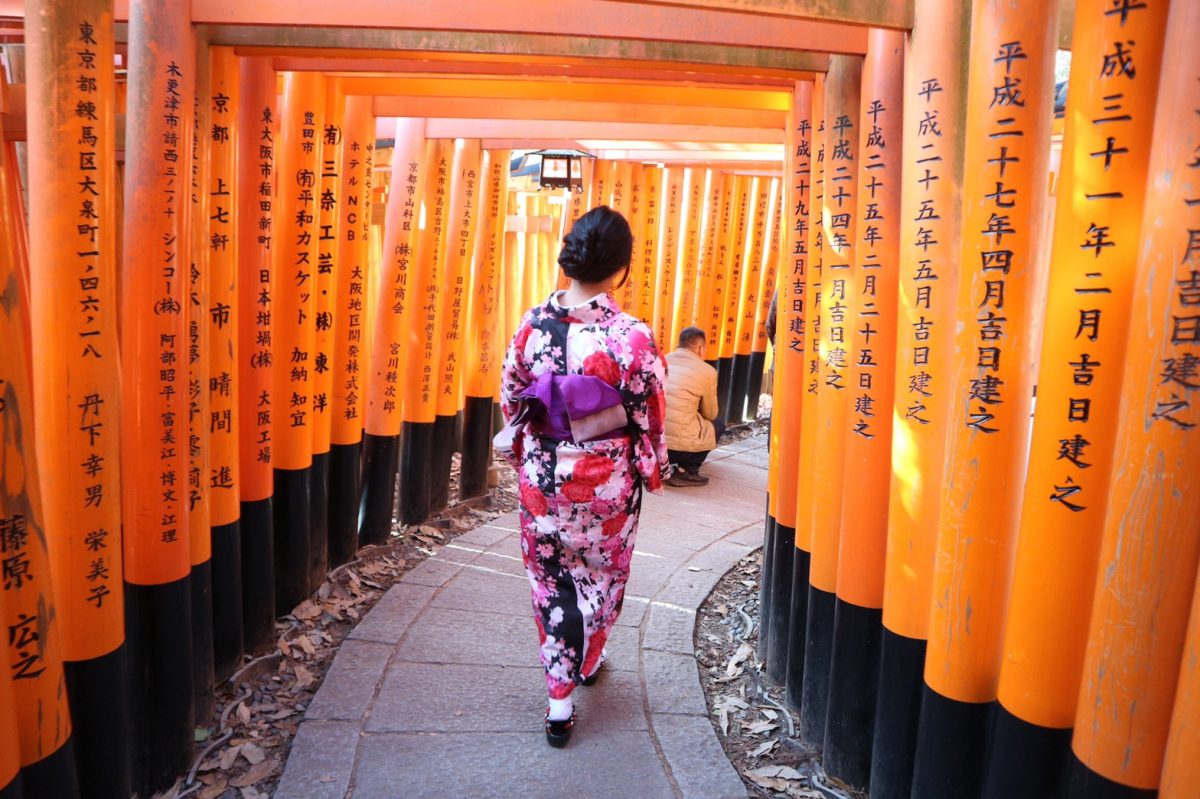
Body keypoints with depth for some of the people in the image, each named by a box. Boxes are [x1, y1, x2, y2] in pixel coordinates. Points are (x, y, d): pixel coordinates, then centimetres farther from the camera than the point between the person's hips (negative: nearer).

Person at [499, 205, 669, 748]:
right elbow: (649, 420, -11)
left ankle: (559, 698, 22)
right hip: (607, 483, -1)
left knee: (551, 579, 17)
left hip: (542, 476, 2)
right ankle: (586, 661, 46)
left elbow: (509, 402, 1)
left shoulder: (532, 324, -10)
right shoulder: (632, 336, -19)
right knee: (602, 575, 24)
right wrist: (654, 473, 7)